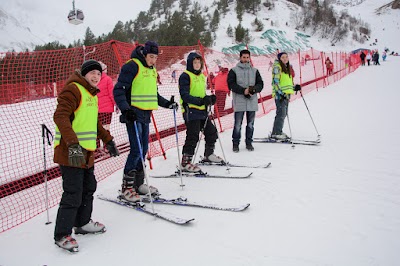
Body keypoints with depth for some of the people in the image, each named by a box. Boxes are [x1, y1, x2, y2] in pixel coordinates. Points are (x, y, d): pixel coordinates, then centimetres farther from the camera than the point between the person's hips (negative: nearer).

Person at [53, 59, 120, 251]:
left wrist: (107, 140, 25)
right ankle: (62, 235, 8)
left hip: (87, 152, 9)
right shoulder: (73, 90, -11)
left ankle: (82, 223, 36)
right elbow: (60, 116, -22)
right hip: (70, 152, -9)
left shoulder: (92, 94, 18)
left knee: (88, 188, 18)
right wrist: (73, 145, -31)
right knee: (73, 194, -6)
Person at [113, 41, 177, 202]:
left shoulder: (152, 70, 17)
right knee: (136, 150, -11)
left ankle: (138, 183, 22)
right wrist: (125, 109, -25)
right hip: (133, 114, -8)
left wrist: (167, 104, 16)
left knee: (143, 149, 11)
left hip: (145, 115, 8)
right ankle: (126, 188, -2)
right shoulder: (132, 66, -9)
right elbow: (119, 90, -14)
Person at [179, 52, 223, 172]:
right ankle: (186, 162, -3)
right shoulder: (185, 76, -7)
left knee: (212, 132, 14)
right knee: (193, 137, -11)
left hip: (202, 111, 8)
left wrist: (209, 99, 4)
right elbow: (185, 96, -16)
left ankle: (209, 155, 34)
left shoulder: (202, 76, 19)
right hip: (191, 112, -8)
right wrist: (200, 101, -26)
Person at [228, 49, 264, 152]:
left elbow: (260, 84, 9)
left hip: (252, 101, 3)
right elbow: (231, 84, -7)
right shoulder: (234, 70, 2)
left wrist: (254, 89, -12)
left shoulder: (254, 71, 13)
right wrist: (243, 90, -17)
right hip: (239, 102, -3)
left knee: (250, 124, 9)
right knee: (238, 124, -1)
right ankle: (235, 143, 10)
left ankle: (249, 143, 20)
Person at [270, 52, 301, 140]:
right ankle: (276, 133, -7)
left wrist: (294, 88, 11)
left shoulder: (287, 67, 20)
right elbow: (275, 81, -14)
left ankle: (278, 132, 18)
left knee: (283, 114, 10)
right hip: (280, 94, -9)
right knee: (281, 113, -12)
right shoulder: (277, 67, -6)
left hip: (286, 94, 9)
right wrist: (281, 92, -22)